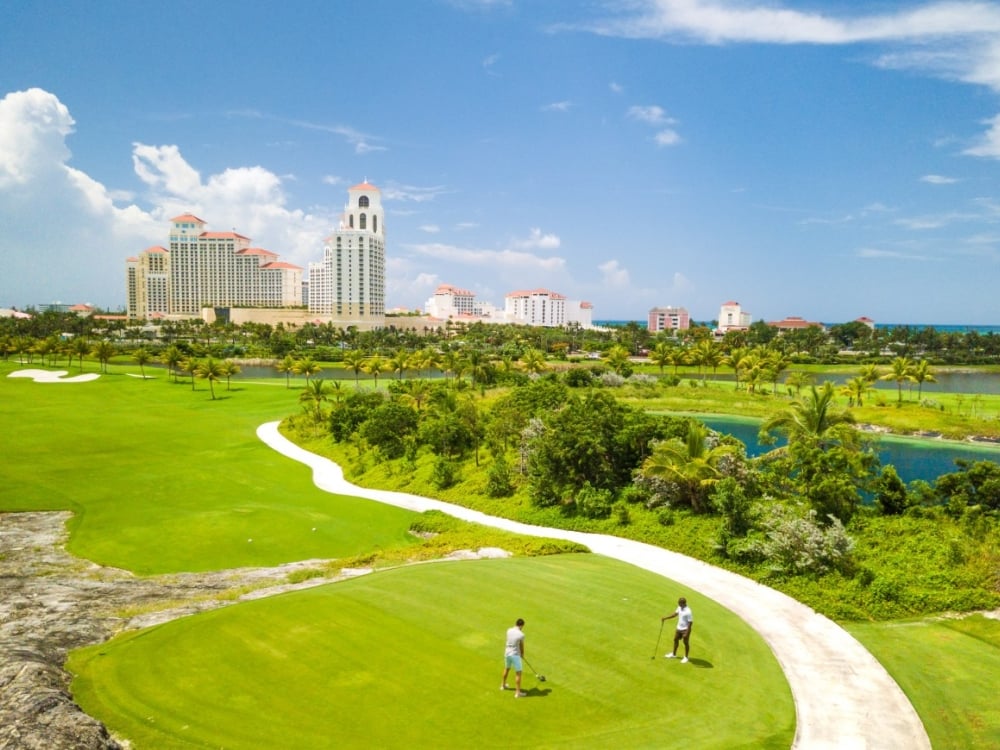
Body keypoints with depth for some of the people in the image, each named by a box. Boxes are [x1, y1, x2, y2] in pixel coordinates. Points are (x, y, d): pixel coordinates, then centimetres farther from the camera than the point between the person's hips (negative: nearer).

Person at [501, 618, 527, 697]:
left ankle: (503, 685, 45)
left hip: (507, 653, 7)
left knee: (506, 669, 28)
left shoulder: (509, 630, -3)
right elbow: (521, 646, -4)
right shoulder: (521, 634, -18)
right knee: (518, 673, 2)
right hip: (515, 655, -7)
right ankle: (518, 692, 4)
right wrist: (522, 654, 17)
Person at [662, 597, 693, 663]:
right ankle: (674, 654, 41)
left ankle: (686, 657, 27)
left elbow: (690, 623, -24)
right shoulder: (679, 608, -4)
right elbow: (675, 614, 11)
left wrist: (686, 633, -23)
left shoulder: (688, 612, -29)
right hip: (679, 628, 9)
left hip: (685, 629, -9)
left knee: (686, 643, 8)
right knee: (675, 640, 21)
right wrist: (665, 618, 7)